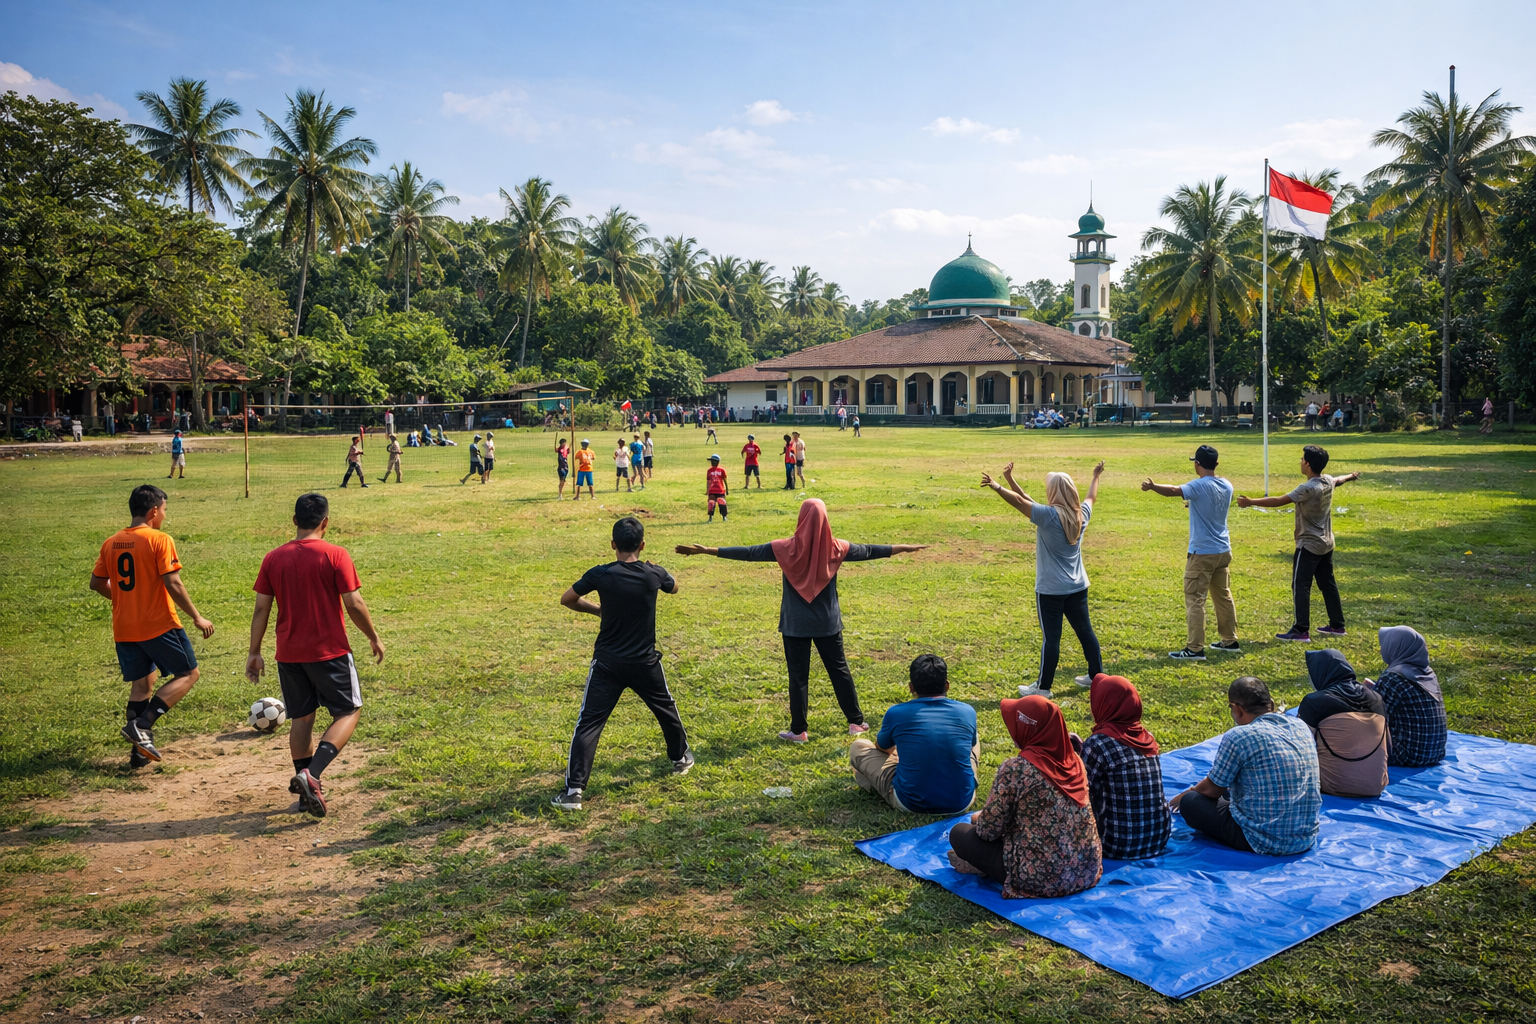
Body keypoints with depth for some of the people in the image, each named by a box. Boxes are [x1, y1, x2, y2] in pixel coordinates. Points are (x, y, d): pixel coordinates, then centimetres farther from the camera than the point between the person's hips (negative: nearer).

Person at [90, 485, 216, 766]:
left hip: (124, 629, 7)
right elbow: (173, 584, -17)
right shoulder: (159, 540, -12)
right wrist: (197, 617, -9)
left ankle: (139, 750, 15)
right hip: (159, 625, -7)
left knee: (141, 684, 16)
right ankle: (142, 724, -8)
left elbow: (96, 583, 14)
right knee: (188, 673, 6)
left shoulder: (110, 543, 7)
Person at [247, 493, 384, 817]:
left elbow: (261, 609, 3)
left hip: (289, 654, 5)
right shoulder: (335, 555, -10)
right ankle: (311, 774, -12)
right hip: (329, 651, -5)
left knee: (301, 718, 16)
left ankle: (307, 791, 20)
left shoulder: (273, 558, 2)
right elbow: (354, 604, -11)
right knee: (349, 712, 6)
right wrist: (374, 638, 2)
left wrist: (254, 652, 11)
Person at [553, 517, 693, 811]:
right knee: (666, 708, 26)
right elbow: (673, 587, 17)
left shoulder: (600, 575, -12)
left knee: (588, 723, -2)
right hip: (645, 662, 2)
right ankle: (681, 757, 45)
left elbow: (566, 599, 2)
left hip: (608, 663, -2)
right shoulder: (654, 574, -7)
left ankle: (573, 790, -10)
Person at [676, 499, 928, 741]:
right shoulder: (835, 548, -7)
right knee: (839, 670, 14)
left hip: (796, 623, -2)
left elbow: (748, 553, -10)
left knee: (799, 675, 6)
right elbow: (867, 551, 6)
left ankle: (798, 731, 11)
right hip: (828, 622, 2)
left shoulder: (788, 548, -12)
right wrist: (903, 547, 21)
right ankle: (856, 722, 22)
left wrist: (705, 550, -5)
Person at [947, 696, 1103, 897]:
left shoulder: (1015, 769, -18)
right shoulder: (1074, 760, 3)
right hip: (1087, 872, 7)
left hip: (1042, 879, -7)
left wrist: (977, 818, 13)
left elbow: (988, 830, -10)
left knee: (959, 833, 9)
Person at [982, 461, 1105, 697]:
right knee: (1085, 631, 17)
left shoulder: (1049, 515, -19)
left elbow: (1020, 501, -25)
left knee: (1051, 637, -1)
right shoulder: (1082, 514, 1)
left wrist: (998, 486, -29)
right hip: (1078, 587, 7)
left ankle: (1043, 686, 8)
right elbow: (1091, 497, 21)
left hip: (1051, 589, -6)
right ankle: (1097, 676, 28)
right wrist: (1096, 477, 37)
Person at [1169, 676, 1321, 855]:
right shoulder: (1301, 726, 3)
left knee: (1190, 802, 7)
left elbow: (1212, 790, -1)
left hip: (1265, 842, -7)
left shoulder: (1237, 737, -16)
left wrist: (1184, 795, 21)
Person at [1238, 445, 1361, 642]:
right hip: (1326, 544, 9)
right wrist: (1351, 477, 52)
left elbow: (1279, 501, -29)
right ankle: (1337, 625, 25)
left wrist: (1251, 502, -28)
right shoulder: (1328, 481, 4)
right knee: (1328, 584, 17)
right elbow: (1339, 480, 28)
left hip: (1309, 545, -9)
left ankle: (1301, 631, -8)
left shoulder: (1307, 488, -24)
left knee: (1301, 587, -6)